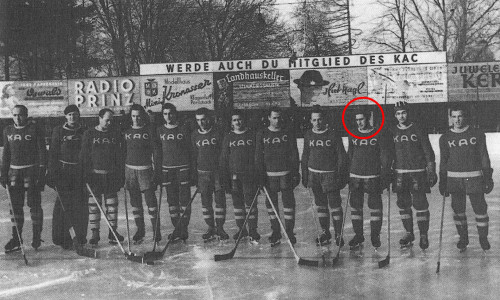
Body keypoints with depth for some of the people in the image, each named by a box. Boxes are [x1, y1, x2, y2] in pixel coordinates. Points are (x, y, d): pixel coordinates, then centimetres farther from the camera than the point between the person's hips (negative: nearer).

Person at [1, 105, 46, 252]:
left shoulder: (34, 129, -4)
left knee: (34, 204, -2)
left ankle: (37, 237, 10)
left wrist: (42, 173, -11)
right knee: (15, 205, 4)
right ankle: (16, 239, 9)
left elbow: (42, 151, -5)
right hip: (14, 172, 5)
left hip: (31, 170, -4)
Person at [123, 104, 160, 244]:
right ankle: (140, 229, 18)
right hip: (130, 169, 4)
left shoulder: (148, 130, 0)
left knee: (150, 200, -6)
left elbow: (154, 150, 1)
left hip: (145, 169, -3)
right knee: (135, 201, 8)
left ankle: (156, 230, 0)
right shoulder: (126, 132, 9)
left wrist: (155, 169, -5)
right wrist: (122, 172, 9)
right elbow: (123, 152, 13)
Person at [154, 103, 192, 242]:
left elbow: (190, 151, 0)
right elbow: (157, 152, 10)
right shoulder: (160, 131, 7)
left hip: (183, 168, -3)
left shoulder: (183, 130, -1)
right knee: (172, 200, 6)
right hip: (167, 169, 3)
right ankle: (176, 228, 14)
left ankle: (184, 228, 4)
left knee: (184, 198, -3)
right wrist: (157, 172, 7)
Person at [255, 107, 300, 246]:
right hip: (269, 174, 1)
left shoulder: (288, 133, 3)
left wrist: (295, 172, -3)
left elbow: (294, 154, 3)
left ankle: (289, 231, 10)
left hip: (286, 173, -1)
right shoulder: (262, 135, 3)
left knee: (288, 201, 0)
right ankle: (275, 232, 15)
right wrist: (260, 174, -5)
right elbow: (258, 156, 2)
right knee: (271, 203, 5)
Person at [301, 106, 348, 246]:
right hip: (314, 175, 4)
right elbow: (305, 157, 14)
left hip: (330, 174, -4)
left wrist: (341, 175, -9)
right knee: (320, 205, 11)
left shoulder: (333, 135, -7)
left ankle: (338, 234, 5)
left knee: (335, 204, -4)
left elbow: (341, 156, -5)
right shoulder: (308, 136, 6)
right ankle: (325, 232, 22)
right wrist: (304, 176, 11)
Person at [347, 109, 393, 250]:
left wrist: (385, 175, -8)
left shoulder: (379, 135, -3)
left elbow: (385, 157, -2)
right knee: (355, 206, 5)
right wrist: (347, 175, 12)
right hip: (355, 176, 3)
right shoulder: (353, 135, 8)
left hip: (373, 177, -3)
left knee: (375, 206, 2)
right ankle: (358, 235, 15)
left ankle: (375, 235, 14)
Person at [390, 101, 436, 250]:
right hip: (400, 173, 3)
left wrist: (431, 171, -4)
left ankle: (423, 235, 4)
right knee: (403, 204, 7)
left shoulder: (417, 130, -1)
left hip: (417, 173, -3)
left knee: (420, 203, -5)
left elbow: (428, 151, 0)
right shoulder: (392, 132, 7)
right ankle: (409, 233, 20)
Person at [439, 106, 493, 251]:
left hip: (474, 178, -1)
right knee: (458, 210, 7)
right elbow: (443, 161, 9)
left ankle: (483, 237, 19)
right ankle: (463, 237, 24)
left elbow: (484, 157, 4)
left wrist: (488, 177, 0)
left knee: (480, 209, 1)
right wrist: (442, 181, 6)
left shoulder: (477, 135, 0)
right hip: (454, 179, 1)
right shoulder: (445, 138, 4)